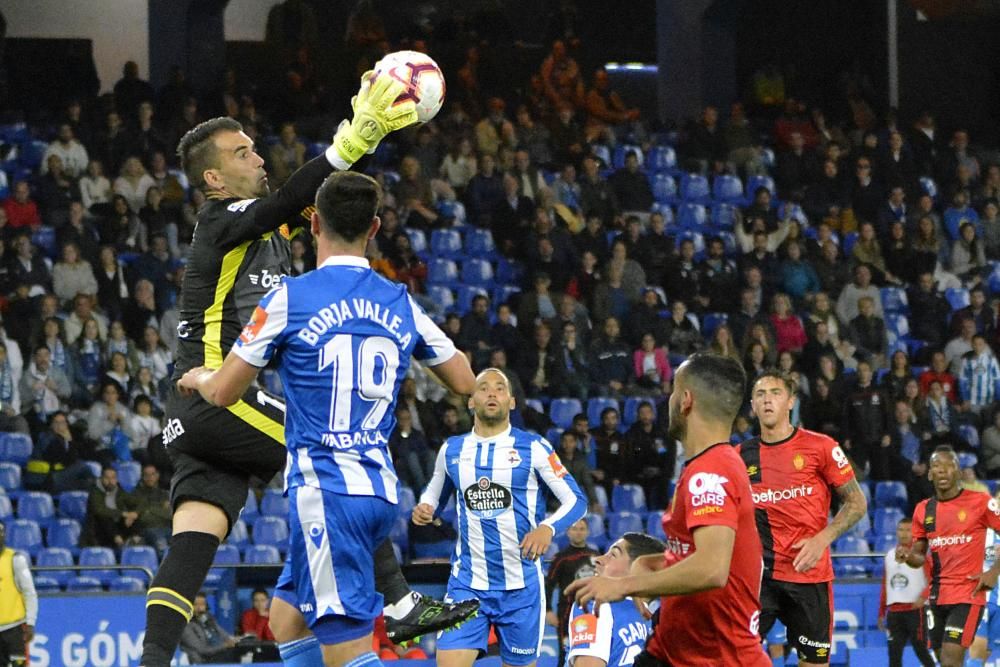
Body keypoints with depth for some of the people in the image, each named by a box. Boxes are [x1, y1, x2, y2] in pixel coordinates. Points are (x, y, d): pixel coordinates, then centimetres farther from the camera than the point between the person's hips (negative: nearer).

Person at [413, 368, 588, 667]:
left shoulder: (533, 448, -3)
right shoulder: (452, 449, 7)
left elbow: (576, 500, -5)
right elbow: (434, 495, 24)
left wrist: (548, 528, -25)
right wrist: (423, 509, -1)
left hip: (521, 584, -2)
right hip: (467, 583, 2)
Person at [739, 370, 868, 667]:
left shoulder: (820, 447, -2)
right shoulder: (741, 455, 7)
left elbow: (857, 502, 1)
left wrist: (822, 539, -12)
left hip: (810, 573, -2)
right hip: (758, 573, 2)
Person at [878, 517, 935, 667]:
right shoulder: (890, 555, 16)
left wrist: (923, 597, -26)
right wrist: (881, 613, 18)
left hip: (914, 609, -5)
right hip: (894, 611, 5)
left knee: (920, 650, -3)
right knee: (894, 653, -1)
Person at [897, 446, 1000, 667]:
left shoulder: (980, 502, -6)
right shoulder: (923, 509, 8)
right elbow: (919, 556, 16)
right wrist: (907, 555, -8)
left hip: (968, 593, -6)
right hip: (937, 596, 6)